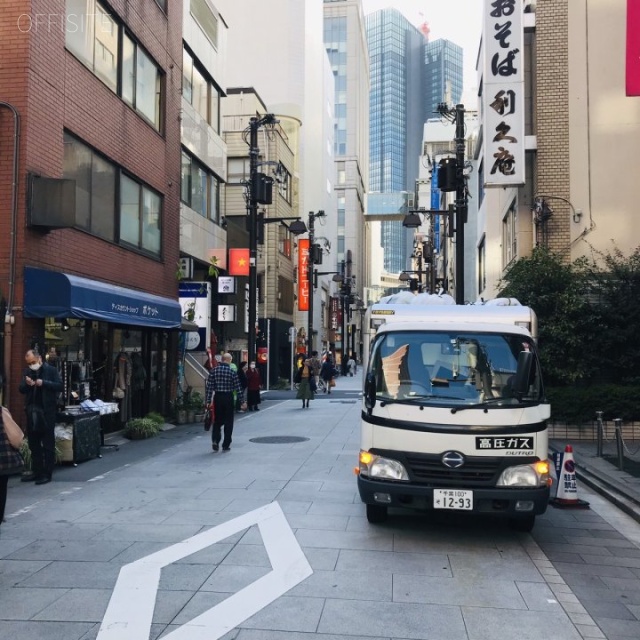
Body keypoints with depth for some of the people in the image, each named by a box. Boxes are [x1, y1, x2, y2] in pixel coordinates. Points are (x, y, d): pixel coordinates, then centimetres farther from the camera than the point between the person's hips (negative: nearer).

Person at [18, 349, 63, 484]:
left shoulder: (51, 370, -5)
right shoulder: (27, 372, 10)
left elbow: (60, 386, -11)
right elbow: (21, 389, 10)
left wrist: (44, 383, -22)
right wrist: (27, 384, -11)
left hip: (47, 411, -6)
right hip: (31, 411, 6)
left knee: (48, 444, 1)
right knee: (33, 444, 13)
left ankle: (47, 474, 4)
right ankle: (36, 471, 22)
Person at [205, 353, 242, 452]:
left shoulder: (214, 370, -1)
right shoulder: (232, 372, -8)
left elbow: (209, 386, -3)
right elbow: (238, 388, -6)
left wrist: (208, 400, 2)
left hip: (217, 397, 2)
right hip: (228, 398, -2)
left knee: (217, 421, 15)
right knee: (228, 422, 7)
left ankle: (215, 440, -2)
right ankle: (226, 445, 9)